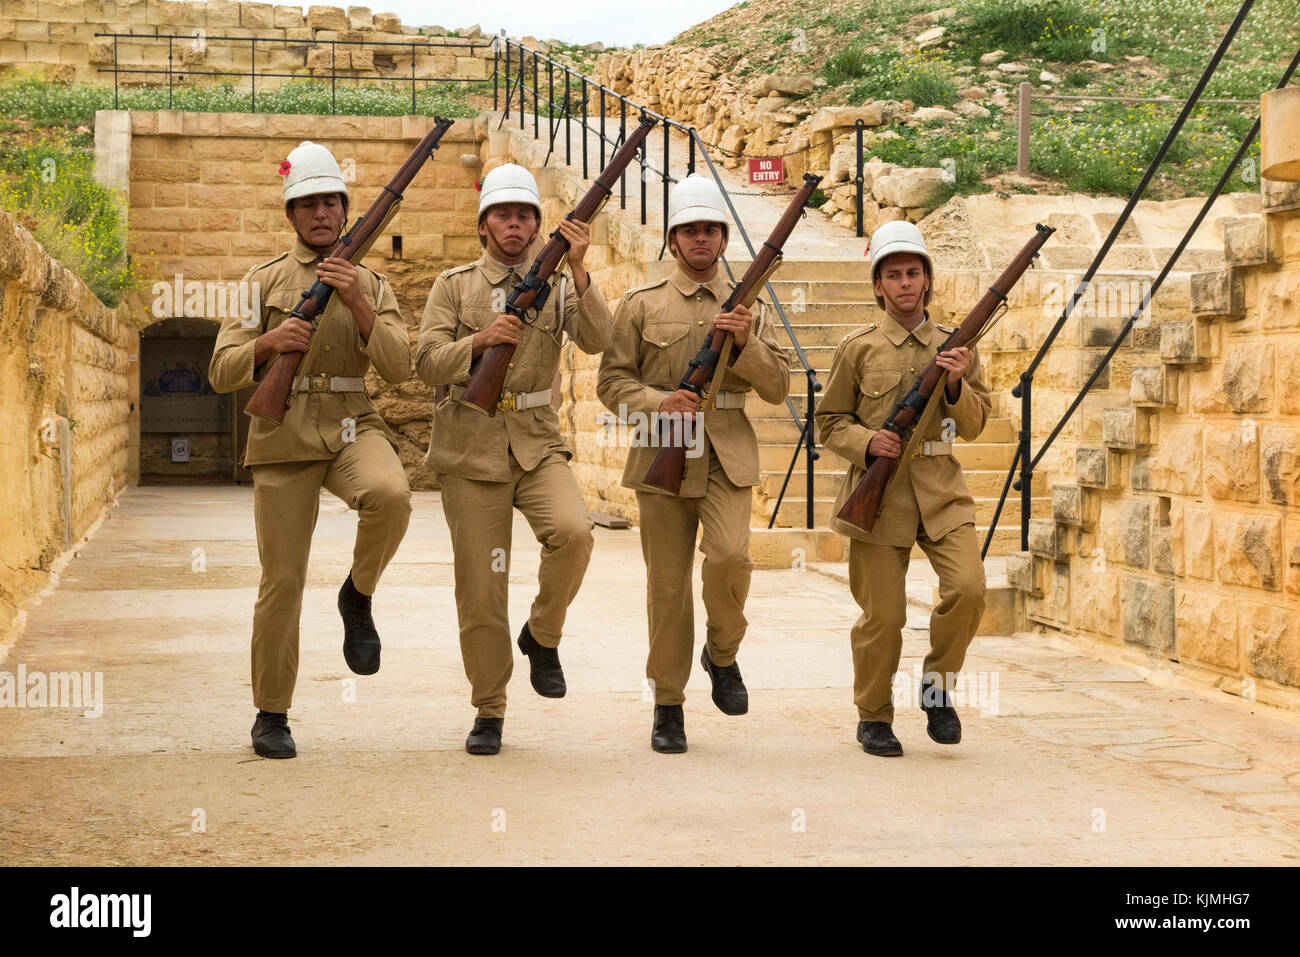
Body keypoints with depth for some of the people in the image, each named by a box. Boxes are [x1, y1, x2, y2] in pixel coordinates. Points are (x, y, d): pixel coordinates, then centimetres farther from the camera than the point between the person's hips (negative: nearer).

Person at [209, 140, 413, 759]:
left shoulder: (371, 285, 12)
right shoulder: (263, 281, 8)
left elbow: (398, 367, -2)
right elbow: (222, 373, 2)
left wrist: (358, 305, -14)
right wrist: (267, 343, -17)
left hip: (353, 427, 1)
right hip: (283, 435, 0)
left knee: (391, 496, -34)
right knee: (281, 579, -1)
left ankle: (358, 595, -5)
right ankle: (272, 715, 15)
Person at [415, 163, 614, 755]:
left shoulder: (558, 286, 8)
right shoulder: (453, 286, 6)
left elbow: (597, 342, -10)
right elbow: (428, 363, -5)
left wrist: (579, 271, -19)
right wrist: (479, 342, -23)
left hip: (537, 444, 1)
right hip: (470, 448, 0)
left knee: (573, 531, -28)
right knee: (480, 589, 0)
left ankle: (542, 636, -1)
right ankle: (489, 712, 15)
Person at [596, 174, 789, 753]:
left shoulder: (749, 308, 13)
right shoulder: (641, 305, 7)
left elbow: (778, 386, 8)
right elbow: (612, 380, 3)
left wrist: (746, 344, -9)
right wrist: (657, 403, -15)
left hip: (728, 455, 0)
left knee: (729, 556, -22)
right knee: (667, 585, 2)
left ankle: (722, 654, 6)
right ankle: (668, 705, 14)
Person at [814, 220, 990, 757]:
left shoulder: (955, 347, 11)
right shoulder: (859, 348, 4)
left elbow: (974, 426, 10)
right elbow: (829, 422, 7)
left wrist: (957, 386, -8)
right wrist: (867, 442, -12)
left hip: (941, 491, 2)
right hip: (879, 491, -2)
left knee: (968, 587, -17)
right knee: (882, 616, -2)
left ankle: (938, 686, 8)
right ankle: (873, 718, 19)